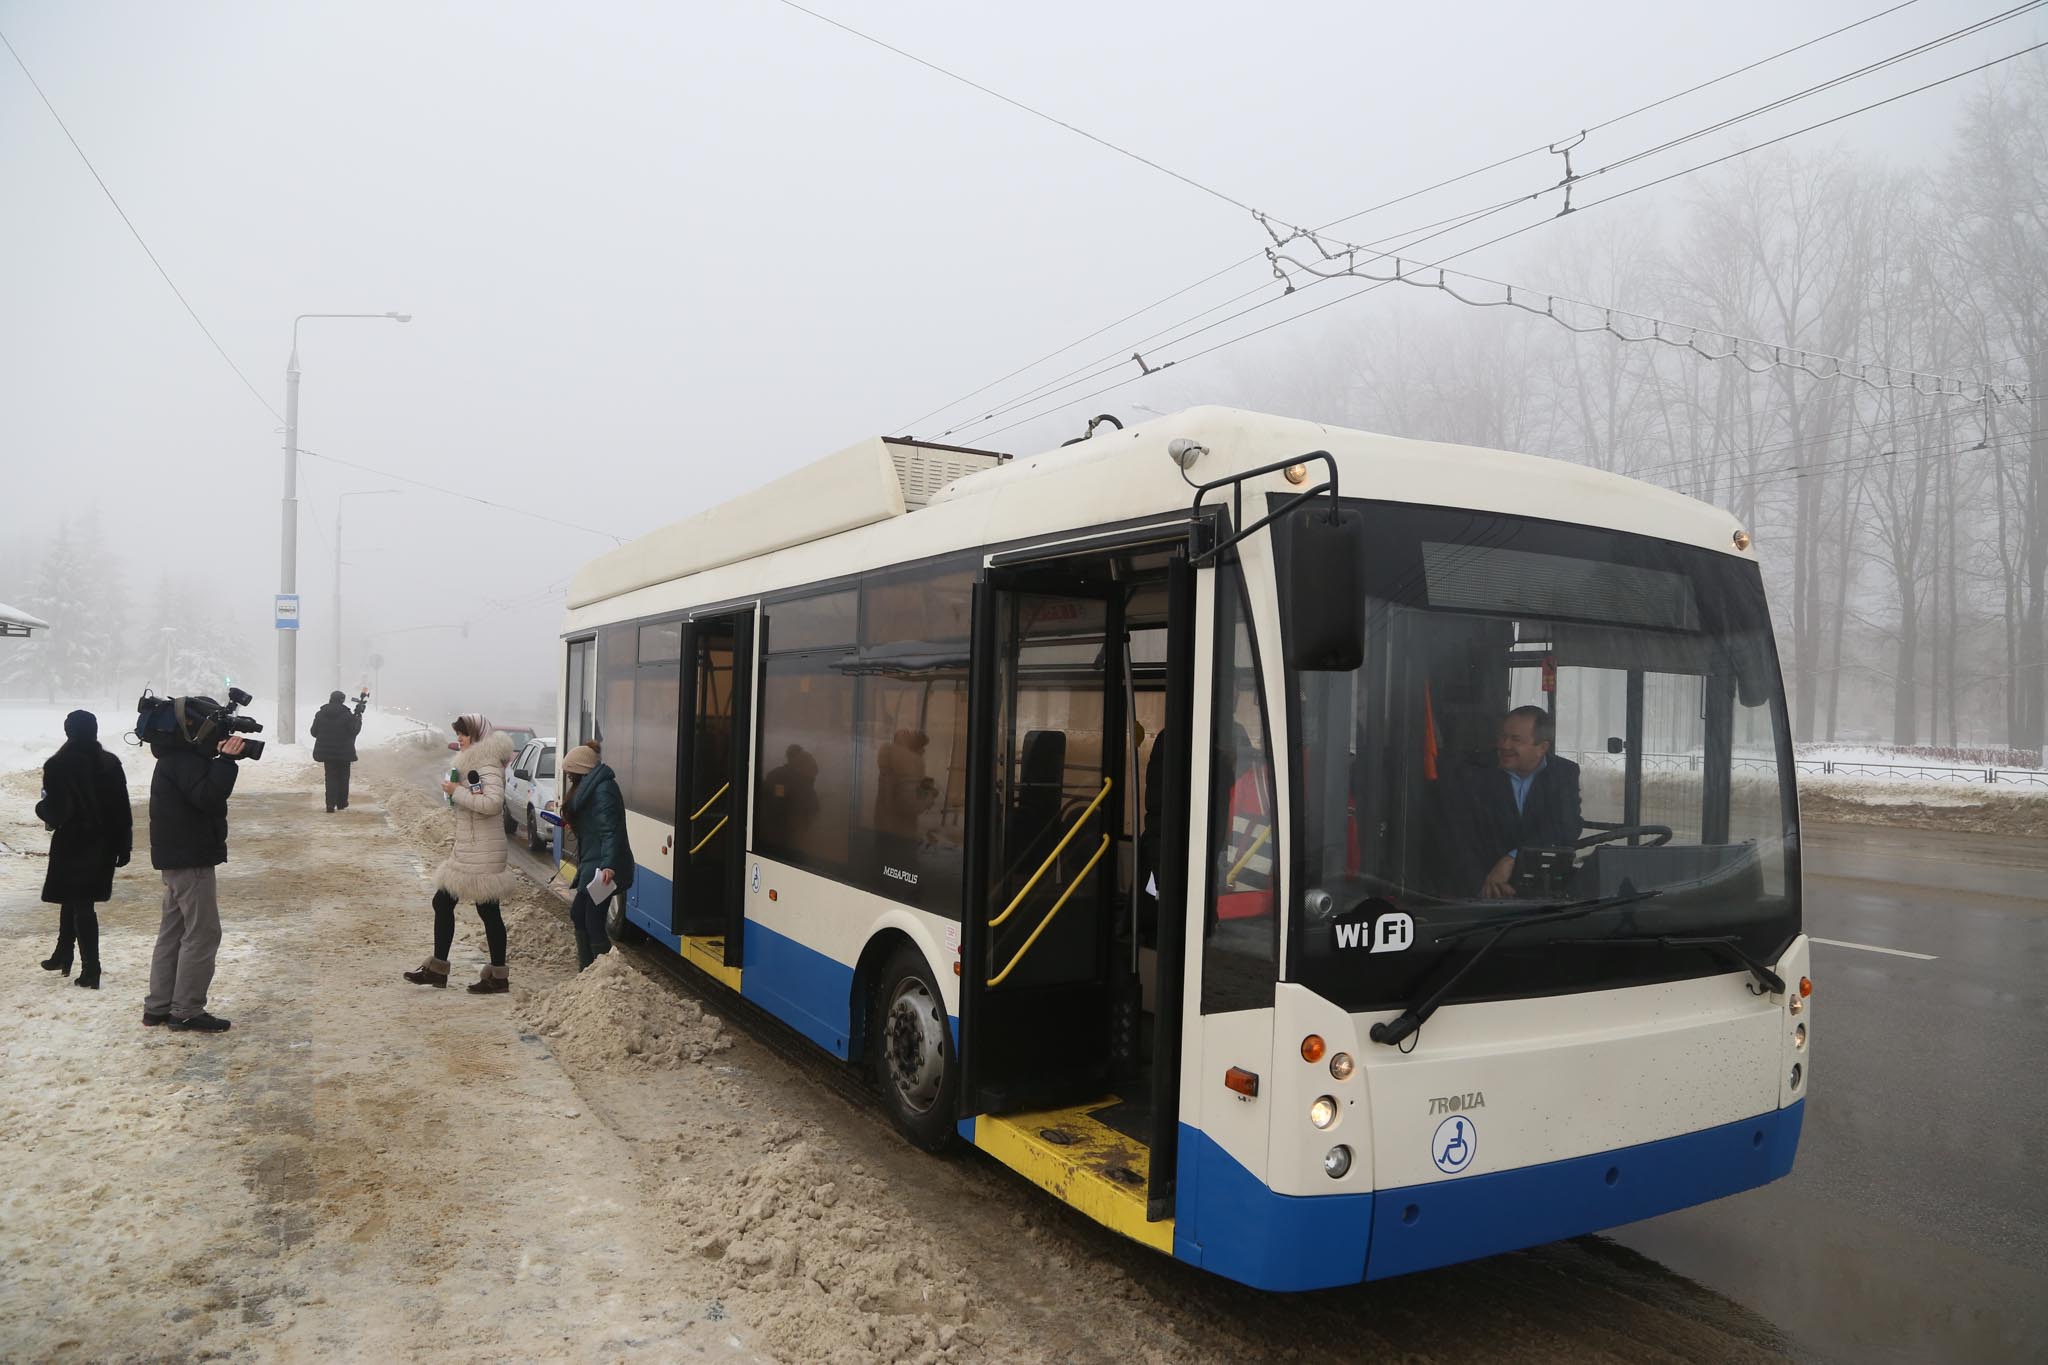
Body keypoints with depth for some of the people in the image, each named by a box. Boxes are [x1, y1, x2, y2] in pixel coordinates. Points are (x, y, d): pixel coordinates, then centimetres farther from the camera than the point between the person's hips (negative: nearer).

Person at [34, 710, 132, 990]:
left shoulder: (58, 766, -13)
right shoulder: (110, 764, -1)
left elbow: (55, 811, -16)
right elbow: (122, 810, 0)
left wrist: (41, 809, 8)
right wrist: (124, 847, 6)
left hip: (72, 844, -4)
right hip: (103, 844, 4)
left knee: (80, 905, 2)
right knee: (77, 901, 20)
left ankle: (91, 971, 0)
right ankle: (63, 956, 32)